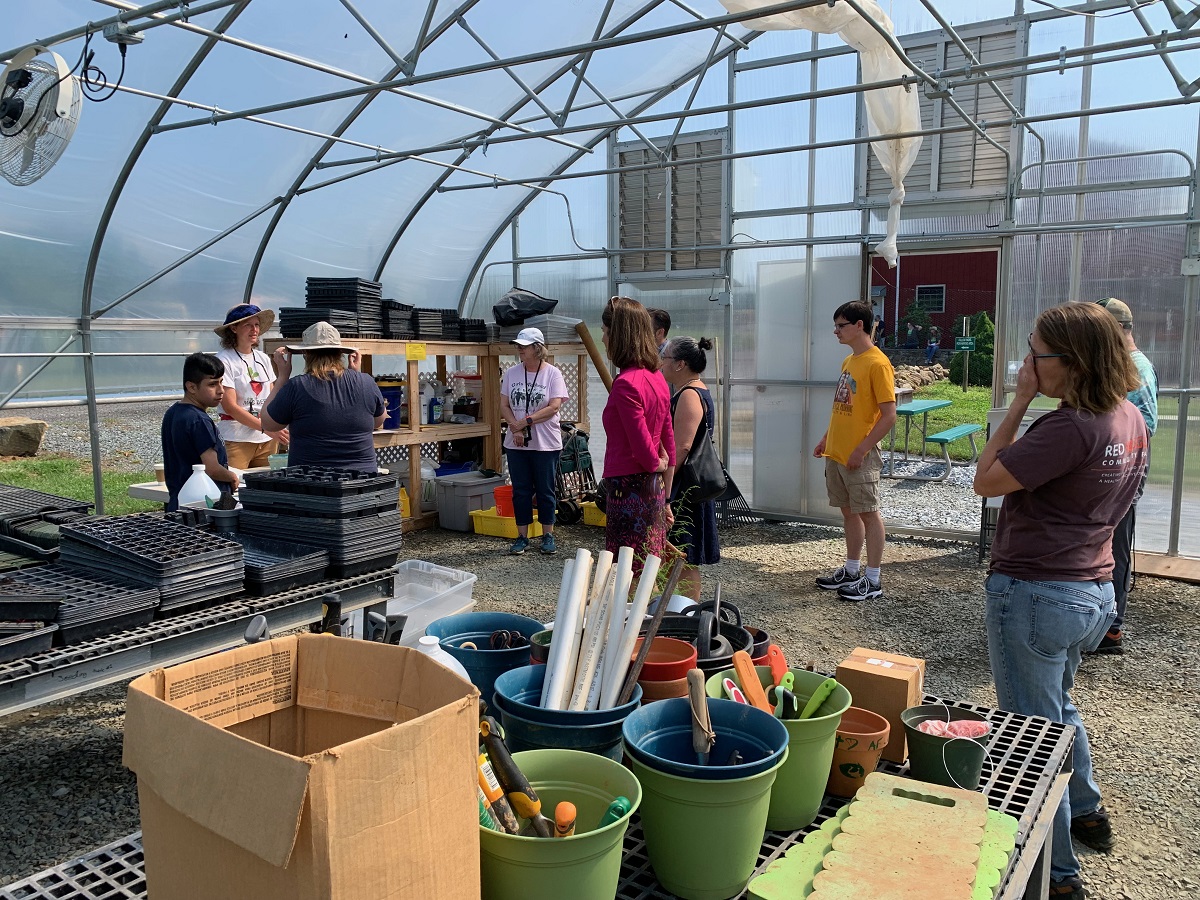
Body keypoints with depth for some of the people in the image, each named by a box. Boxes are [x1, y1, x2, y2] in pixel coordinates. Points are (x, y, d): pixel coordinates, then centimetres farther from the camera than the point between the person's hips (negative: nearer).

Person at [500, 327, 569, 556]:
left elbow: (554, 407, -14)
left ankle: (548, 535, 20)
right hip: (516, 444, 4)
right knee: (521, 491, 9)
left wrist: (525, 422, -16)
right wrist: (516, 428, -12)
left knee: (545, 491, 7)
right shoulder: (512, 373, 5)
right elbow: (504, 404, 4)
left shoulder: (552, 373, -6)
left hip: (546, 444, -3)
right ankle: (522, 537, 18)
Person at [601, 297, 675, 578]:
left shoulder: (626, 384, -17)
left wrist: (657, 465, 3)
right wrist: (665, 499, 19)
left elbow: (643, 449, -19)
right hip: (654, 489, 9)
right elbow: (668, 443, 14)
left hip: (629, 488, -9)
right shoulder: (656, 378, 9)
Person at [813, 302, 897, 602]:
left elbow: (889, 415, -18)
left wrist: (862, 449, -19)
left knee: (868, 513, 0)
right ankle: (851, 570, 26)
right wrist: (827, 439, 17)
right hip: (836, 453, 8)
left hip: (860, 456, -8)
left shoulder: (877, 364, -15)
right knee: (849, 512, 15)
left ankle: (873, 580, 8)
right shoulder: (849, 361, 12)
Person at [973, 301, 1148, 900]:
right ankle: (1086, 814, 49)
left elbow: (985, 481, -18)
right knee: (1057, 706, 30)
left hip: (1035, 593, -9)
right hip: (1094, 589, 10)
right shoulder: (1129, 419, 4)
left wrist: (1018, 404, -17)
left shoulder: (1070, 428, -26)